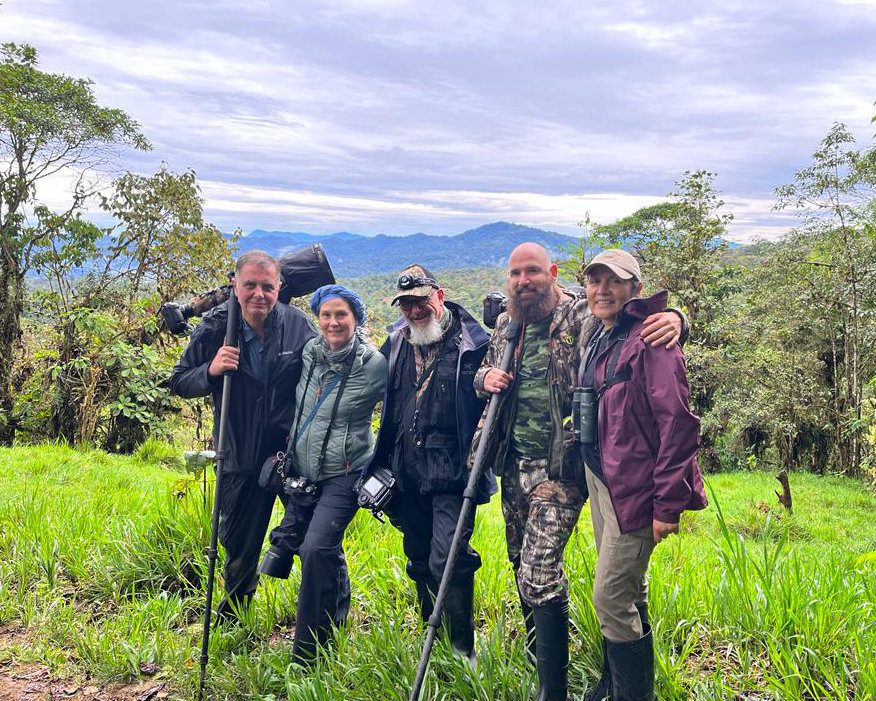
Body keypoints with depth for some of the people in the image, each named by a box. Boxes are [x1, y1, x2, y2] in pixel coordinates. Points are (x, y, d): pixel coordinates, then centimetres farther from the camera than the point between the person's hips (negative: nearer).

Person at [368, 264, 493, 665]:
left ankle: (463, 650, 5)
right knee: (419, 559, 16)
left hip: (451, 470, -6)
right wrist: (382, 463, 19)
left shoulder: (472, 343, -9)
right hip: (407, 471, 6)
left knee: (447, 560, -12)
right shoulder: (396, 343, 10)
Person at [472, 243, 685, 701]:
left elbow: (631, 319, -17)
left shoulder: (580, 317, -11)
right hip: (514, 464, 7)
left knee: (539, 573, -13)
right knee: (521, 567, 20)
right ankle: (537, 653, 42)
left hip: (559, 468, -7)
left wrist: (671, 318, -40)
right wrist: (487, 377, -2)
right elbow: (482, 371, 22)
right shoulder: (505, 325, 9)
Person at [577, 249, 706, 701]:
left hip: (634, 488, -8)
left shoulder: (649, 338, -15)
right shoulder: (596, 341, 12)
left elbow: (678, 422, -19)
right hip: (599, 480, 8)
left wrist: (668, 504, -20)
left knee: (610, 597, -5)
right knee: (627, 590, 19)